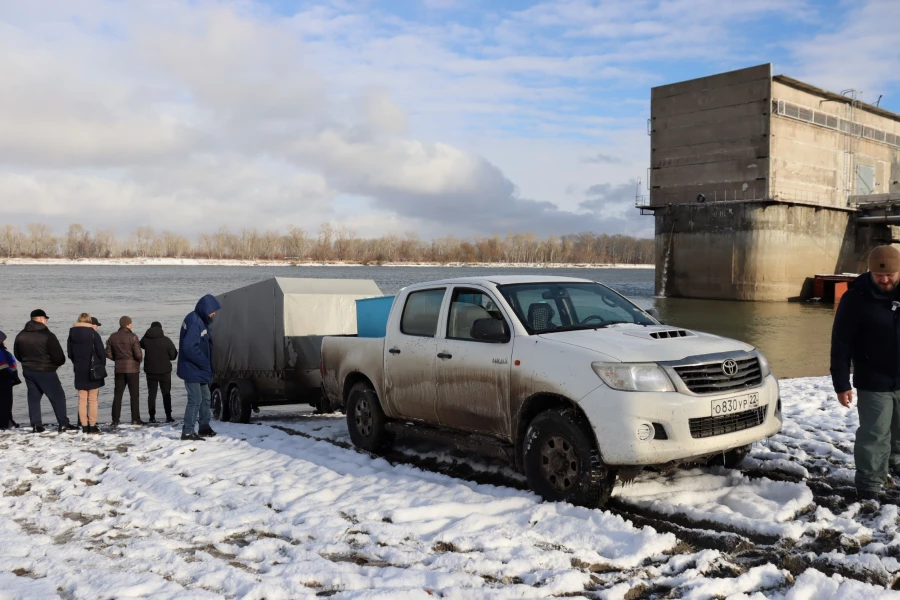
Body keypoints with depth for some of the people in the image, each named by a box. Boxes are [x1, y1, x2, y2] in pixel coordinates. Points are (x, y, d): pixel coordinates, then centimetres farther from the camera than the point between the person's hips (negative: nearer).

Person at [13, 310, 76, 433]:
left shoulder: (21, 335, 3)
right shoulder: (47, 335, -18)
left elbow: (17, 354, 13)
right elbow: (58, 356, -16)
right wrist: (59, 363, 6)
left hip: (28, 371, 6)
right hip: (45, 372, -6)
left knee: (33, 398, 12)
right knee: (58, 397, 3)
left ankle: (36, 425, 11)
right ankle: (63, 424, 3)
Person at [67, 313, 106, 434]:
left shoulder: (72, 334, 5)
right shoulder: (93, 334, -9)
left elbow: (70, 353, 10)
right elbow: (101, 352, -8)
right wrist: (102, 365, 6)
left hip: (79, 371, 4)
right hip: (93, 370, -4)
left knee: (82, 399, 7)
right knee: (92, 399, 0)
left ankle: (84, 426, 7)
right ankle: (92, 426, 0)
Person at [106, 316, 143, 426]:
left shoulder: (113, 337, 3)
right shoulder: (132, 337, -12)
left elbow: (108, 353, 2)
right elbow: (138, 354, -15)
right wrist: (140, 360, 6)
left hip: (119, 369, 4)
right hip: (132, 368, -4)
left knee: (117, 394, 9)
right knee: (134, 394, 4)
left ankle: (115, 420, 8)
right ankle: (135, 419, 4)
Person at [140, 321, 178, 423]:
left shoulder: (145, 339, -6)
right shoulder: (166, 340, -13)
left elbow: (140, 345, 17)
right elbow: (173, 355, -6)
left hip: (150, 371, 2)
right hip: (164, 371, -2)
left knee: (151, 394, 9)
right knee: (166, 394, 8)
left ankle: (152, 417, 7)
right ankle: (168, 416, 5)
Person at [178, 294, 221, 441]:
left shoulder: (200, 320, 11)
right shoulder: (194, 322, -21)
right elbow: (189, 348, -27)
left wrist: (207, 366, 8)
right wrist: (205, 364, -18)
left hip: (200, 369, 10)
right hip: (192, 369, -10)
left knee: (205, 397, 17)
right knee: (195, 400, -7)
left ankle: (204, 427, 27)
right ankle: (188, 432, 0)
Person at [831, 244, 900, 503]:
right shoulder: (856, 298, -14)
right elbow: (841, 343, -12)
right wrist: (841, 384, -13)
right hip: (874, 383, -4)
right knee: (873, 436, -3)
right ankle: (869, 487, 6)